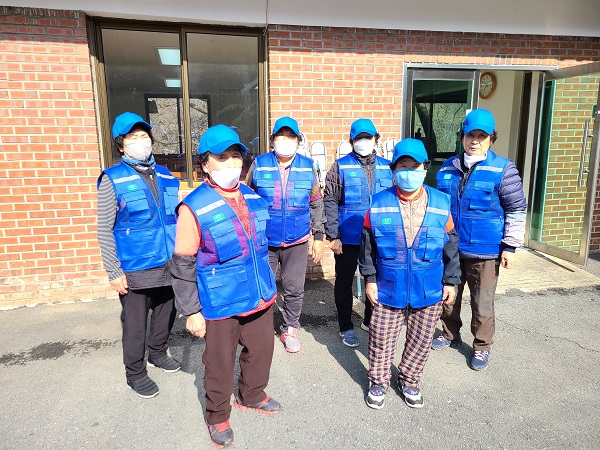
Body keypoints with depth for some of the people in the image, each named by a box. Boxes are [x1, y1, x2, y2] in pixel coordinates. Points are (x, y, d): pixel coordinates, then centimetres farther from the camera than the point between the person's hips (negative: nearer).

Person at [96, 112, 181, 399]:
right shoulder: (112, 180, -8)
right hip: (134, 270, -5)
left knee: (166, 313, 19)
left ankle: (158, 353, 44)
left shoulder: (166, 176, 7)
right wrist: (114, 271, -11)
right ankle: (135, 373, 29)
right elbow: (104, 230, -7)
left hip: (168, 265, 5)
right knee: (135, 323, 8)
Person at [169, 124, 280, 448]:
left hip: (259, 298, 6)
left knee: (261, 349, 22)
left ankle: (252, 396, 50)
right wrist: (191, 312, -10)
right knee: (220, 363, 12)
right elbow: (183, 266, -13)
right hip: (220, 306, -6)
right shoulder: (193, 207, -17)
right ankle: (218, 417, 39)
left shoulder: (252, 197, 2)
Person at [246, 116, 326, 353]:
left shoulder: (308, 166, 1)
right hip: (263, 239, -1)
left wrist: (318, 236, 6)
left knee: (294, 289, 11)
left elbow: (316, 203, 8)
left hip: (297, 240, 1)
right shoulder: (259, 164, -3)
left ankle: (289, 329, 31)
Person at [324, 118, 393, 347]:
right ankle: (346, 326, 26)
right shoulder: (341, 166, -4)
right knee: (344, 282, 8)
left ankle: (371, 321, 37)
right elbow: (330, 202, -7)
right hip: (348, 238, -3)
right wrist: (333, 236, -12)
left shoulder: (386, 167, 6)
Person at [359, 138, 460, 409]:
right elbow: (367, 244, 1)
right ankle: (378, 382, 35)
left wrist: (451, 281, 5)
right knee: (381, 339, 10)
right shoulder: (379, 204, -6)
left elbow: (451, 246, 4)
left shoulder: (441, 204, -3)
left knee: (421, 341, 15)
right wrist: (370, 278, 0)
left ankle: (410, 381, 40)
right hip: (388, 288, -1)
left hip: (429, 291, 1)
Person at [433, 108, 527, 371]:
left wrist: (510, 246, -8)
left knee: (482, 303, 6)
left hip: (484, 251, -4)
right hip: (449, 248, 5)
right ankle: (451, 334, 40)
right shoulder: (447, 169, 5)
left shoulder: (503, 170, -9)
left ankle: (482, 347, 28)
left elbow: (517, 210, -6)